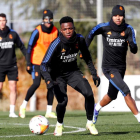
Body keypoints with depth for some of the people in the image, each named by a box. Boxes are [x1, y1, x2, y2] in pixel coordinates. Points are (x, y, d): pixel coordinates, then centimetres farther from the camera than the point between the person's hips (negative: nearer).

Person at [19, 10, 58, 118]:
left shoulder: (56, 31, 1)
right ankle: (23, 106, 2)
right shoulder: (38, 31, -13)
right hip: (37, 62, -5)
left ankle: (49, 111, 5)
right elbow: (29, 47, -9)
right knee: (36, 84, -15)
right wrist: (28, 64, -13)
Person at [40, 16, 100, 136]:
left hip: (73, 72, 4)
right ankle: (59, 125, 10)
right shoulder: (56, 44, -27)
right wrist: (49, 81, -40)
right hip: (57, 75, -4)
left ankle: (90, 123, 4)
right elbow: (44, 65, -26)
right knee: (63, 101, -21)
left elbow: (87, 58, 6)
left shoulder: (80, 40, -13)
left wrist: (94, 73, 4)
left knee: (89, 94, -16)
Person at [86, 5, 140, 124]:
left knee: (112, 96, 21)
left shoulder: (128, 29, -7)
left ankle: (97, 108, 50)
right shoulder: (104, 27, -10)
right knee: (126, 92, -19)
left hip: (121, 67, 4)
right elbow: (91, 34, 11)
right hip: (109, 68, -4)